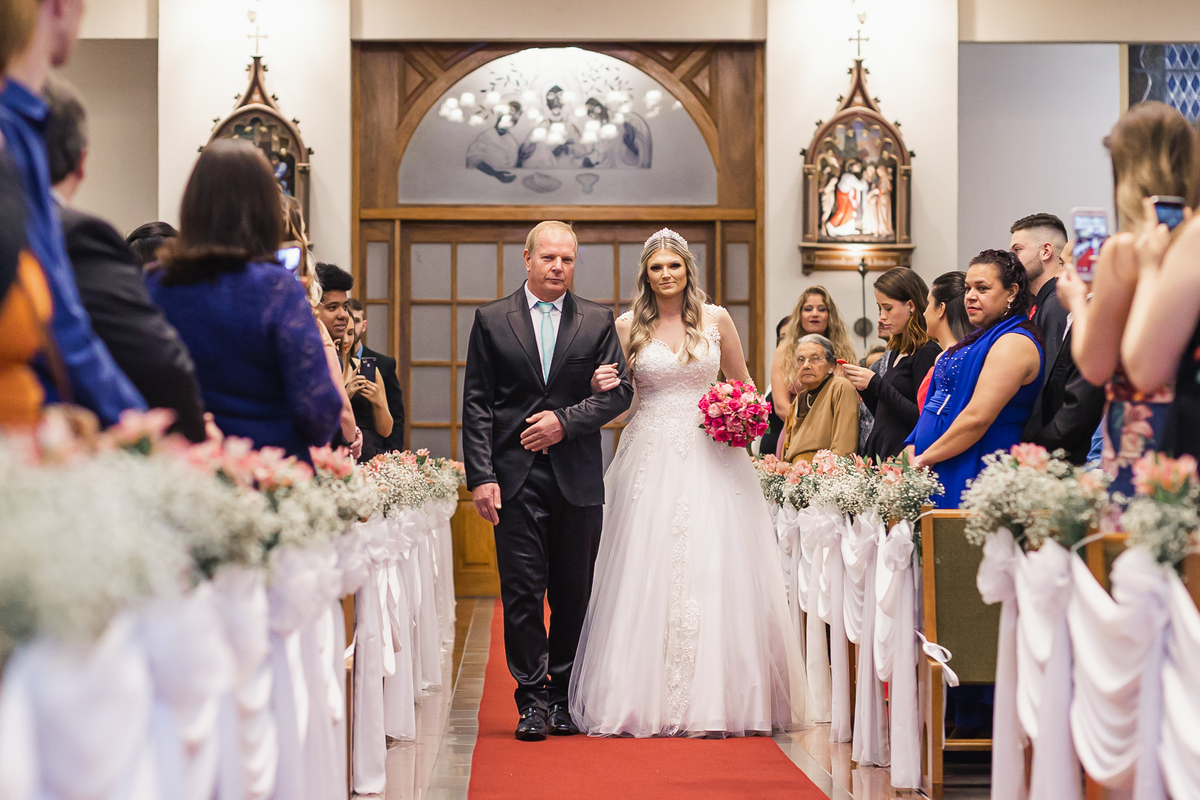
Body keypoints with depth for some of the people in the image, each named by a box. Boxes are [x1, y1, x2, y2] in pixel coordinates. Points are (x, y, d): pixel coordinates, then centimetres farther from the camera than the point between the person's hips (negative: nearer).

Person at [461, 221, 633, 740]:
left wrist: (566, 420, -11)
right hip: (516, 477, -1)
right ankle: (532, 697, 5)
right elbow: (477, 405, 2)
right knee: (522, 591, -3)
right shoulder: (491, 320, 6)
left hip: (578, 477, 1)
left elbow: (619, 391, 4)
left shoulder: (598, 321, 9)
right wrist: (481, 476, -7)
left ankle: (564, 693, 19)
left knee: (574, 593, 7)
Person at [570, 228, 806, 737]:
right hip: (651, 457, 0)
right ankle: (646, 700, 3)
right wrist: (600, 386, -12)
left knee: (713, 572, -4)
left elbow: (743, 384, 16)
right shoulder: (628, 326, 6)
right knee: (648, 575, -3)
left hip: (709, 459, 0)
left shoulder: (716, 320, 7)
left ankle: (714, 700, 2)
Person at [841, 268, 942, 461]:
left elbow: (921, 419, -16)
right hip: (879, 456, 7)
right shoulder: (896, 352, 15)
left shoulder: (928, 351, -10)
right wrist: (862, 386, 5)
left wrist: (876, 384, -15)